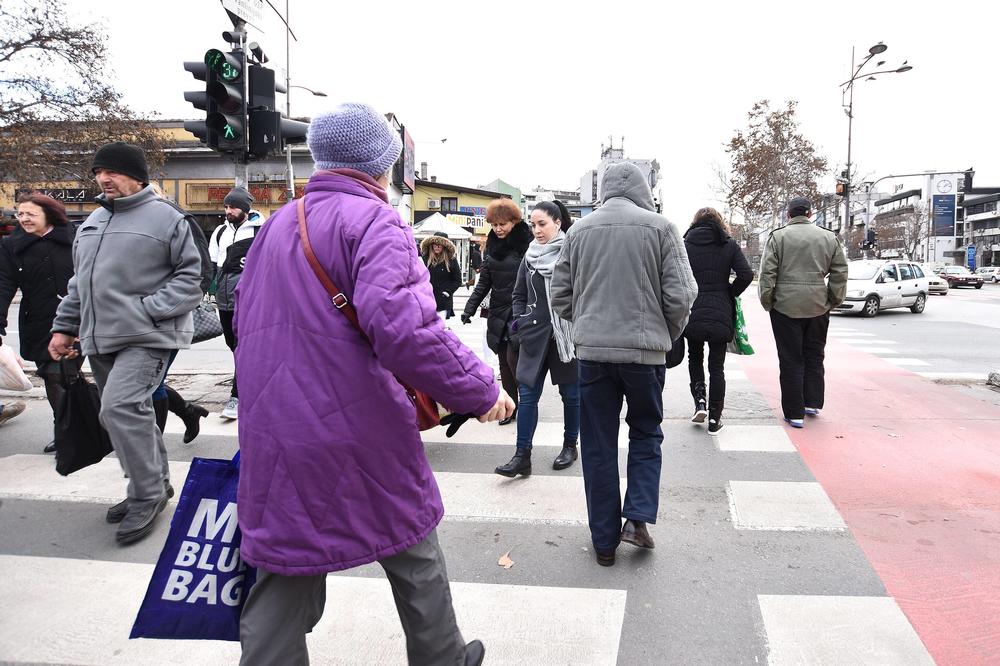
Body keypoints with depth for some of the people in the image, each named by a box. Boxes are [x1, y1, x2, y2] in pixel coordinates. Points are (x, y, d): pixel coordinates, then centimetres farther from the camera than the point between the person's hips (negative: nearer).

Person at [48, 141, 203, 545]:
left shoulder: (165, 217, -4)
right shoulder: (92, 222, 19)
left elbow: (190, 275, -7)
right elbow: (79, 282, 24)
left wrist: (150, 309, -16)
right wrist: (64, 326, 18)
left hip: (145, 338, -8)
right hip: (100, 340, 8)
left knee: (120, 409, -19)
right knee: (130, 415, 13)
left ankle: (148, 495, -4)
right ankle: (154, 486, 27)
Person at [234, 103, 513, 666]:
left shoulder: (276, 226, 11)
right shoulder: (373, 221, -13)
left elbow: (248, 324, 20)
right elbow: (402, 327, -29)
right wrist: (481, 390, -18)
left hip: (272, 435, 6)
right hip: (361, 435, -6)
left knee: (285, 577, 13)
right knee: (414, 556, 17)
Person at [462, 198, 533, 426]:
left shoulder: (526, 243, -9)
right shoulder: (492, 245, 10)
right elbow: (484, 281, 13)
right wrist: (470, 307, 5)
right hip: (498, 311, 6)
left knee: (513, 358, -8)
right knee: (504, 362, 9)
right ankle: (510, 407, 20)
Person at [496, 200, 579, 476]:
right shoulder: (530, 256, 8)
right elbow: (519, 294, 16)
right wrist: (520, 324, 3)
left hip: (567, 336, -3)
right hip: (535, 335, 4)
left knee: (571, 393, 11)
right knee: (527, 394, -1)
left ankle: (570, 446, 29)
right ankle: (522, 455, 3)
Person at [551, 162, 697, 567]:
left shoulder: (579, 230, 4)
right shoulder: (659, 227, -3)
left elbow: (560, 297, 6)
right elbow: (680, 295, -6)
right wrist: (668, 335, 12)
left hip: (592, 351, 2)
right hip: (645, 350, -1)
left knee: (598, 445, 10)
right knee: (646, 433, 20)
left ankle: (604, 540, 18)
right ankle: (638, 517, 8)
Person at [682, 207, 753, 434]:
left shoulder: (685, 244, 1)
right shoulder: (729, 245, 3)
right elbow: (746, 275, -7)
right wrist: (730, 294, 8)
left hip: (691, 315, 0)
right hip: (721, 315, 0)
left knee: (695, 357, 23)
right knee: (717, 366, 9)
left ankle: (699, 402, 9)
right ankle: (714, 419, 11)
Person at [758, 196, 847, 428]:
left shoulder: (778, 236, -4)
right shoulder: (828, 237, 7)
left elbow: (767, 274, -8)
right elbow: (841, 272, 7)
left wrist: (767, 302, 1)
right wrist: (834, 300, 14)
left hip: (786, 306, -3)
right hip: (818, 306, 3)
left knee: (791, 360, 2)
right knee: (814, 356, 19)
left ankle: (794, 413, 5)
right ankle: (812, 403, 25)